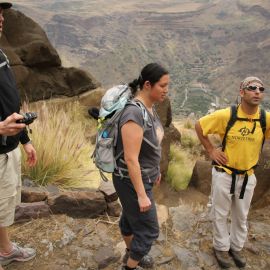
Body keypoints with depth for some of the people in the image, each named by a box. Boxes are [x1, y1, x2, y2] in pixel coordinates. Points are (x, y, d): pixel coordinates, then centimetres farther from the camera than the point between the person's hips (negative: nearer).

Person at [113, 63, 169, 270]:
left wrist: (155, 169, 20)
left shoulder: (149, 107, -1)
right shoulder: (135, 114, -29)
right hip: (132, 180, -9)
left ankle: (131, 253, 51)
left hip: (144, 175, 9)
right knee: (149, 230, 5)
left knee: (131, 216, 28)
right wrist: (142, 195, -23)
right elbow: (131, 158, -28)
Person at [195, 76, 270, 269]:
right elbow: (199, 126, -8)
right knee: (221, 214, 14)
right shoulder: (226, 115, -19)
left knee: (241, 216, 21)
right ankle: (221, 247, 36)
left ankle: (237, 247, 44)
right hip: (224, 174, -2)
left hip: (248, 176, 3)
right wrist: (211, 150, -9)